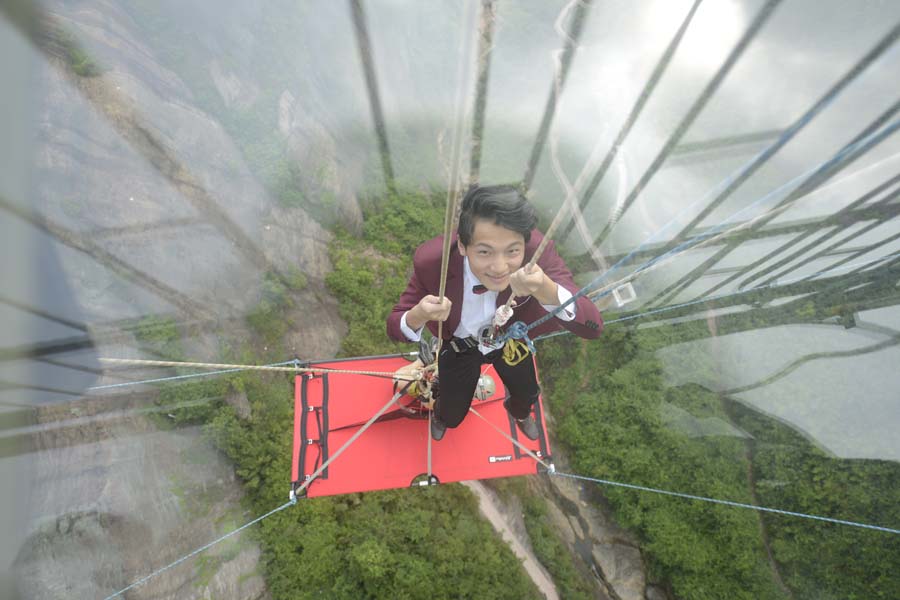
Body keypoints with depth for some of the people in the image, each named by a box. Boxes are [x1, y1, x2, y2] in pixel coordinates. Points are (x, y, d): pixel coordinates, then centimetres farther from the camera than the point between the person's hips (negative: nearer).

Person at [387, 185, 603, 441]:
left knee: (527, 395, 28)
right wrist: (420, 315, -50)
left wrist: (545, 289, -58)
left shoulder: (536, 250, -37)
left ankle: (519, 412, 70)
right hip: (458, 345, -1)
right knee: (452, 417, 19)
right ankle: (439, 415, 61)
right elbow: (394, 328, -25)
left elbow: (593, 326, -38)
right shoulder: (432, 261, -37)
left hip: (510, 340, 2)